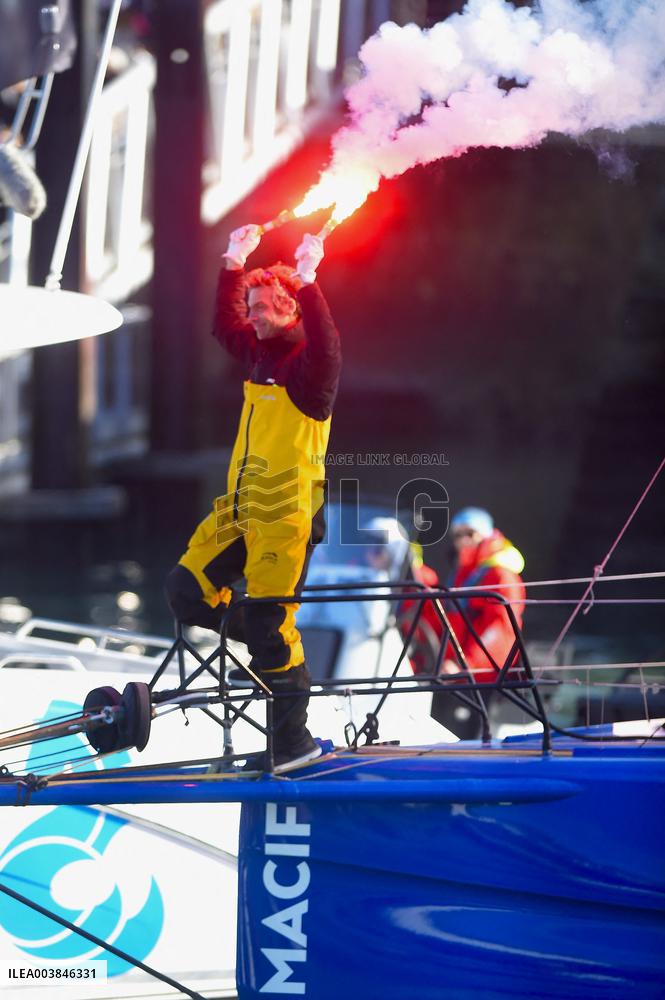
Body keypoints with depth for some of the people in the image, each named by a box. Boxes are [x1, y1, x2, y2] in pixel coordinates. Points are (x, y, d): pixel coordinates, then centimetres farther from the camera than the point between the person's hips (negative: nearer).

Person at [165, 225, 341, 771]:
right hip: (243, 508, 9)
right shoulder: (261, 352, 12)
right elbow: (225, 323, 28)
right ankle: (266, 648, 20)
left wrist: (306, 281, -37)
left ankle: (295, 739, 3)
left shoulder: (308, 359, -11)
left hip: (287, 515, -9)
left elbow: (324, 347, -35)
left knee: (270, 624, -8)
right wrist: (234, 264, 22)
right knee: (187, 586, 4)